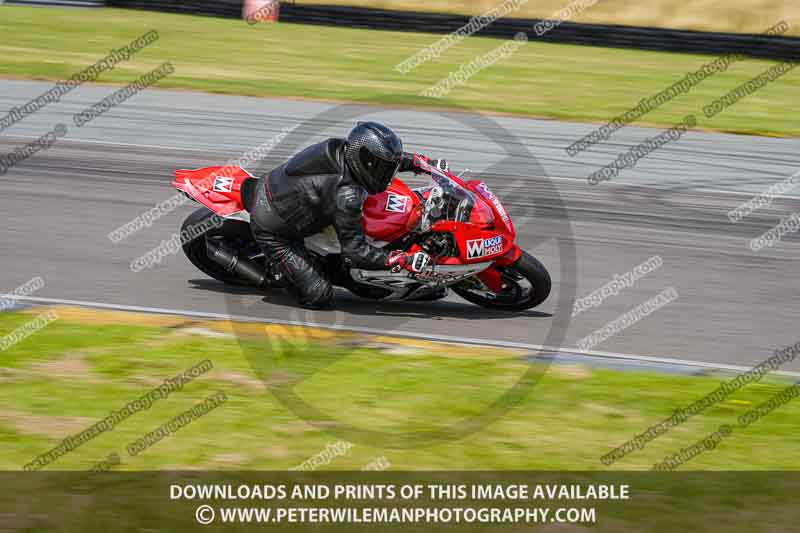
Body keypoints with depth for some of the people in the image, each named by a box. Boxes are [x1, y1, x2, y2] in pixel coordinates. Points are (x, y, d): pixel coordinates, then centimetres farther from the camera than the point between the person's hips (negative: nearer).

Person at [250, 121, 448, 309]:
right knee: (320, 298, -8)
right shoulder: (346, 195, -33)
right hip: (273, 230, -8)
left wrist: (426, 163, 9)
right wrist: (404, 261, -29)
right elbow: (355, 252, -28)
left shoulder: (343, 147, -11)